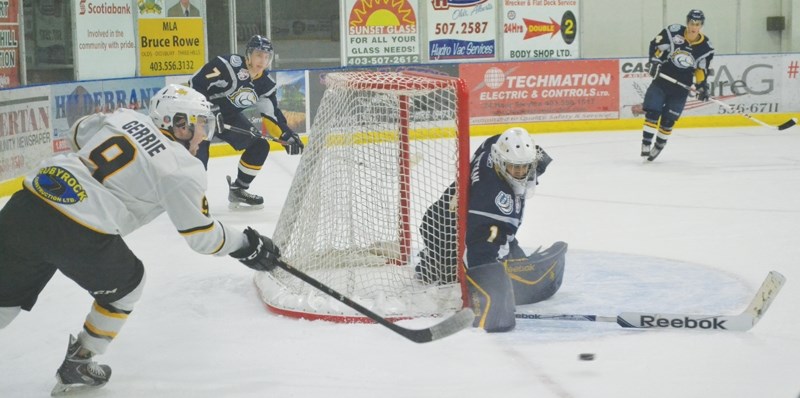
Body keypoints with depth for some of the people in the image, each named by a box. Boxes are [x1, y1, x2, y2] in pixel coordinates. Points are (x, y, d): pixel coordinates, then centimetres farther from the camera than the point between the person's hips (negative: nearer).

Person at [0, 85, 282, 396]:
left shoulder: (125, 116, 17)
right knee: (125, 283, 23)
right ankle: (77, 368, 31)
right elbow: (201, 235, 5)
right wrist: (246, 245, 20)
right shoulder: (185, 170, 1)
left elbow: (79, 133, 35)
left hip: (29, 202, 6)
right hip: (79, 232, -5)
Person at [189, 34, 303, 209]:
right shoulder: (228, 65, -27)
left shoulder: (265, 84, -4)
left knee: (260, 146, 3)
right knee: (200, 154, -27)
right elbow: (195, 84, -27)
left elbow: (272, 114, 3)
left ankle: (238, 190, 16)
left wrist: (287, 136, -7)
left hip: (229, 117, 7)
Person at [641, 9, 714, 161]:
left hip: (681, 87, 1)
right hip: (661, 79, -1)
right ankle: (646, 144, -3)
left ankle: (658, 146, 20)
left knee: (668, 120, 3)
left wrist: (702, 86, -7)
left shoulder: (706, 46, -5)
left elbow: (701, 70, 3)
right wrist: (654, 61, -15)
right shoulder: (673, 32, -12)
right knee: (652, 112, -10)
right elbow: (655, 45, -3)